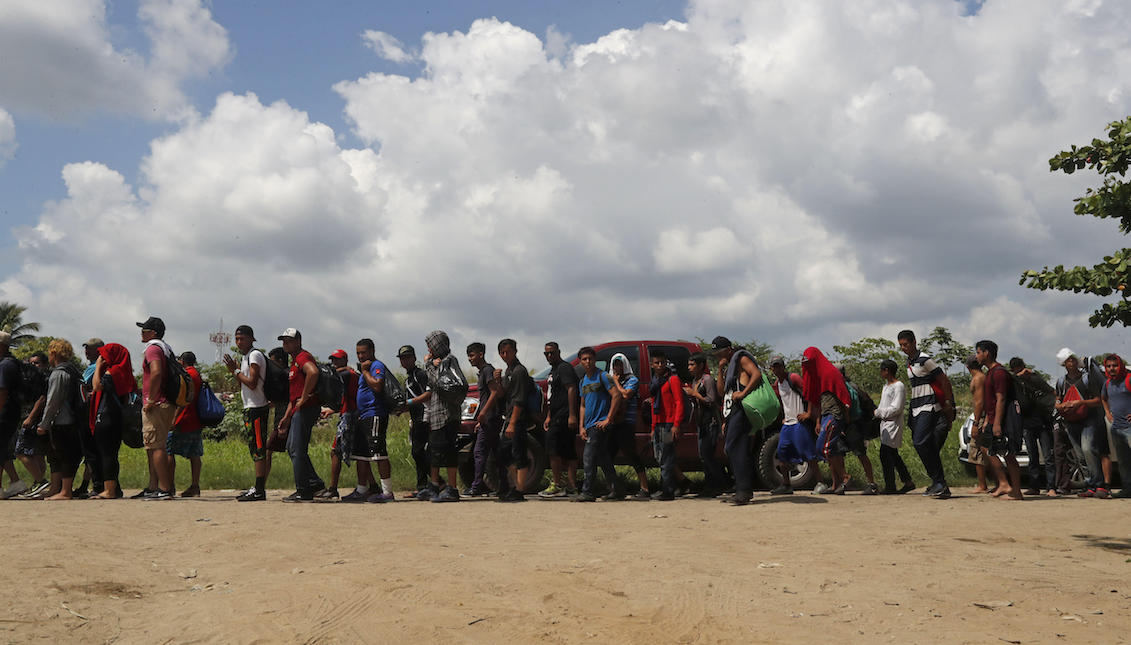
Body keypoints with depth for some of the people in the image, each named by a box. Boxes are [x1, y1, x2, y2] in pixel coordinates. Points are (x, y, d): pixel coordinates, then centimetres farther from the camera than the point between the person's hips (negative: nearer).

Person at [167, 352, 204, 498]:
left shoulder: (186, 374, -9)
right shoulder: (199, 376, 17)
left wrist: (174, 419, -20)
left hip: (183, 421, -8)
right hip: (197, 423, 8)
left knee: (168, 451, -2)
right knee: (194, 455, 6)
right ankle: (195, 487, 4)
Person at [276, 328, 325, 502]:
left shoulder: (303, 357, -11)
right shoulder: (294, 361, 23)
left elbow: (313, 372, -34)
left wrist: (304, 398, -26)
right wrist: (287, 416, 23)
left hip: (306, 409, -11)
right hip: (298, 410, 11)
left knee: (297, 450, -8)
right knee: (291, 448, 15)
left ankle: (303, 492, -2)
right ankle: (315, 483, 19)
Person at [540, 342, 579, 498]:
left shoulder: (564, 368, -8)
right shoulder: (553, 371, 24)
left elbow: (571, 389, -18)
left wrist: (572, 415, -25)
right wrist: (548, 417, 25)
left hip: (564, 416, -10)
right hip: (557, 417, 10)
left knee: (553, 450, -11)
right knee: (568, 452, 7)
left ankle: (556, 485, -8)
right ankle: (572, 486, 6)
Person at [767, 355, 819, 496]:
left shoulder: (793, 378, -9)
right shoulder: (776, 384, 16)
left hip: (799, 422, -9)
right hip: (787, 423, 9)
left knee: (808, 454, -10)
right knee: (781, 453, 6)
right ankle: (786, 485, 14)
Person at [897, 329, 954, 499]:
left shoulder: (925, 360, -10)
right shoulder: (909, 363, 17)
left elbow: (944, 381, -9)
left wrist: (949, 404, -11)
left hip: (929, 408, -9)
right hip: (916, 409, 9)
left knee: (920, 442, -20)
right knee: (929, 447, 7)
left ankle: (938, 482, -16)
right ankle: (940, 485, 11)